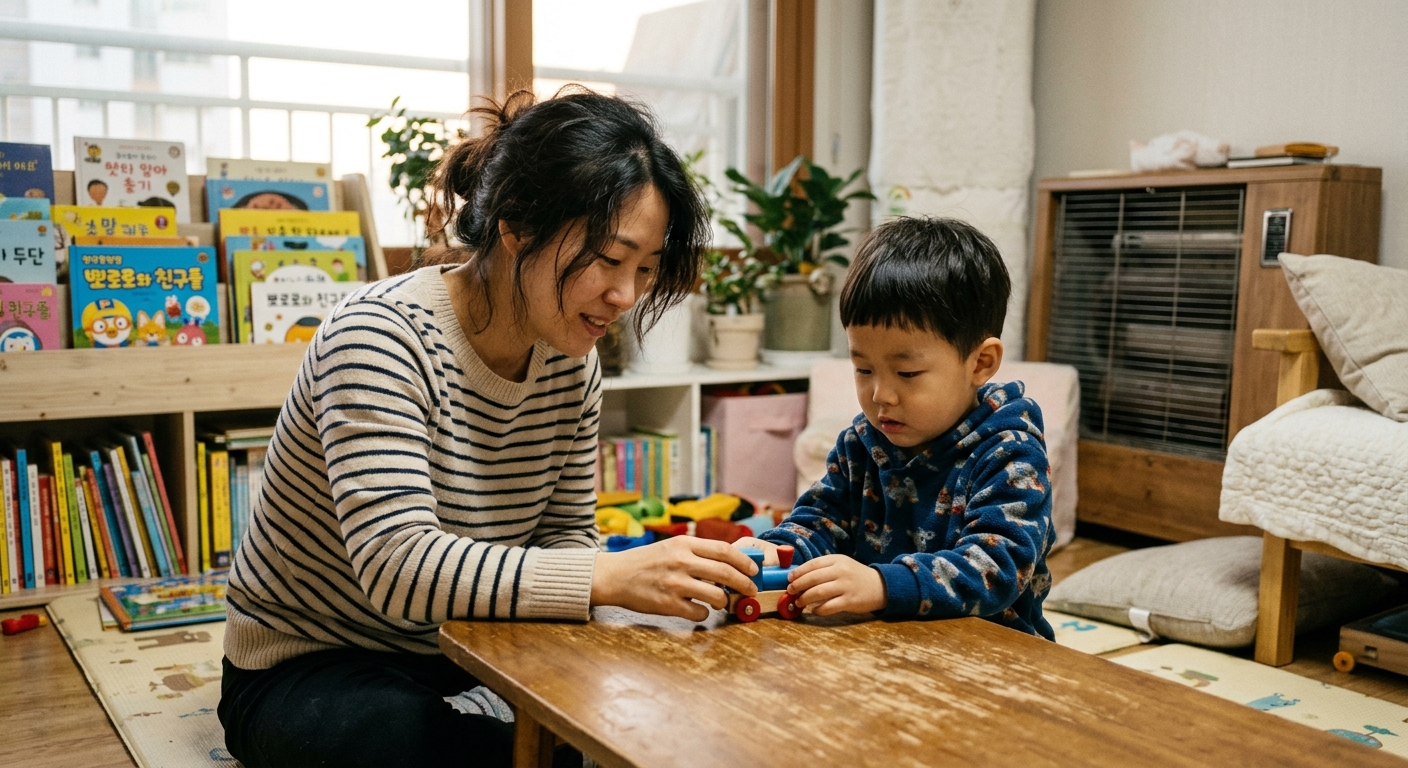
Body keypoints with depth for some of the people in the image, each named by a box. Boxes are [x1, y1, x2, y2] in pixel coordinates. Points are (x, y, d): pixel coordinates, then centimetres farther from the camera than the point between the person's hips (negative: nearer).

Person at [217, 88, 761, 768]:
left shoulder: (572, 366, -3)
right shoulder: (382, 336, -24)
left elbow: (567, 535, 2)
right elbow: (397, 565, -34)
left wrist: (658, 580, -20)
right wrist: (610, 577, -41)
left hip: (455, 661, 6)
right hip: (303, 673, -6)